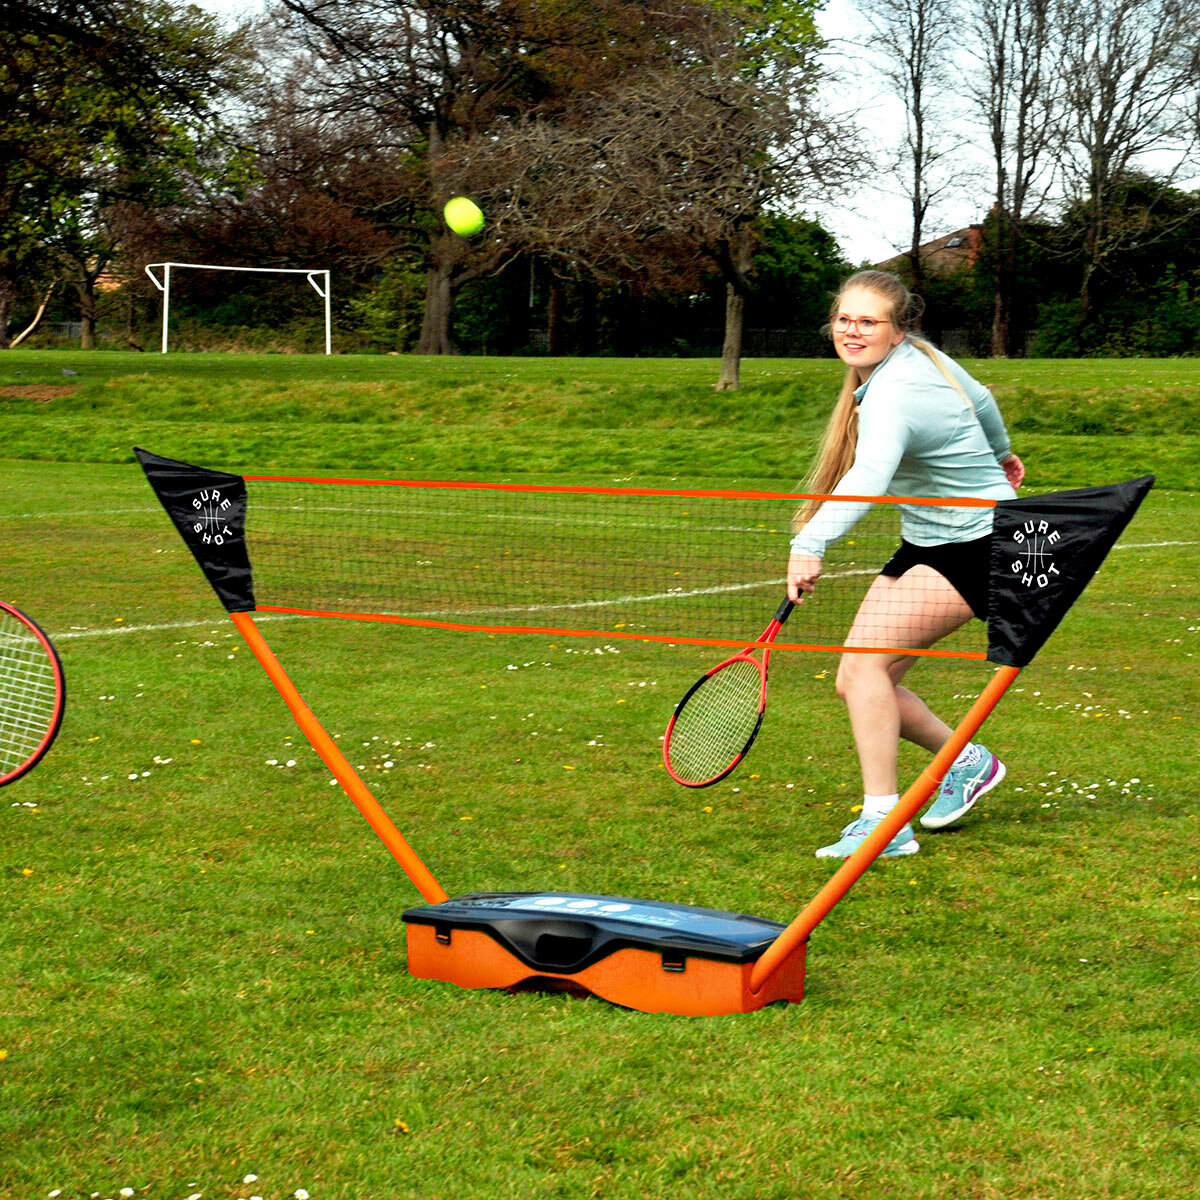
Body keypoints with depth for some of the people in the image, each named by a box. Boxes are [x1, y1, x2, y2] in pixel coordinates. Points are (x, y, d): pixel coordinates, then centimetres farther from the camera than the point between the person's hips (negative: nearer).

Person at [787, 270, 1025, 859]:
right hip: (925, 543, 10)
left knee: (864, 657, -25)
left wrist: (810, 545, -61)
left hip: (977, 545, -10)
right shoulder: (922, 356, 1)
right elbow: (979, 398, 20)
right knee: (854, 682, 3)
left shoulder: (894, 396, -27)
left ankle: (882, 821, -21)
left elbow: (869, 476, -46)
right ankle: (966, 760, 26)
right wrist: (999, 451, 42)